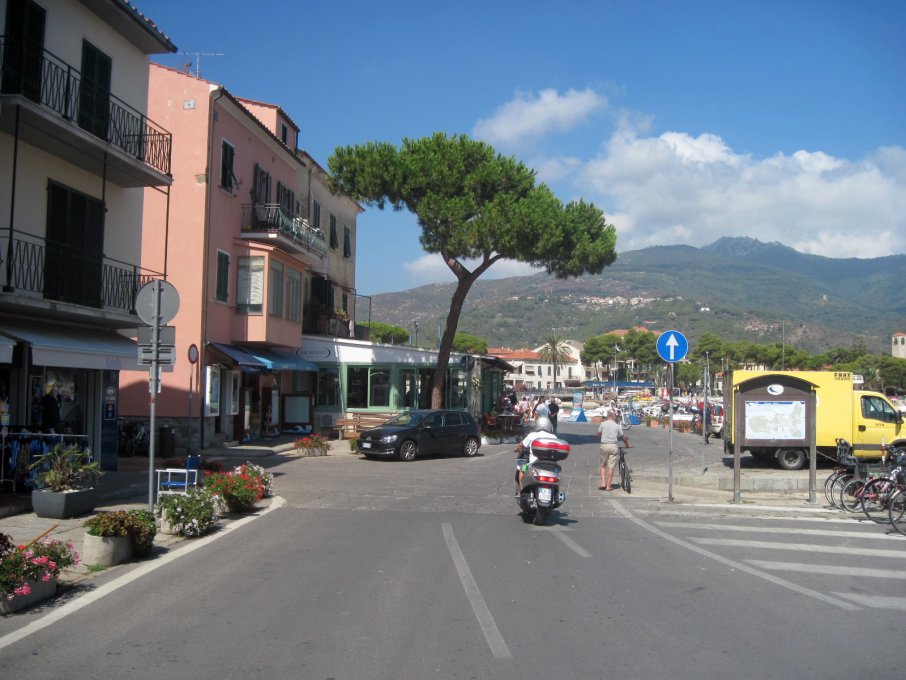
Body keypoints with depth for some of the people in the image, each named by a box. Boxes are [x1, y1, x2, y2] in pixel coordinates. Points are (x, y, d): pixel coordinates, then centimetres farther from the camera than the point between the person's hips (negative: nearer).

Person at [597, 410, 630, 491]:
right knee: (611, 467, 3)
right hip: (613, 446, 0)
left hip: (604, 445, 0)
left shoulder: (603, 424, 0)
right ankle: (608, 486, 3)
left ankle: (603, 483, 1)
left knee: (603, 465, 15)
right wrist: (627, 445, 25)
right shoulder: (617, 426, 2)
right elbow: (623, 437, 8)